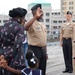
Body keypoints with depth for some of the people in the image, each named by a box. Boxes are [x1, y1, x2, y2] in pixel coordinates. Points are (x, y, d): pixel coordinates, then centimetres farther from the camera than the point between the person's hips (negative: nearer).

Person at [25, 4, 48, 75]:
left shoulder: (43, 25, 14)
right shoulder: (32, 23, -11)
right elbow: (25, 27, -37)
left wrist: (45, 52, 17)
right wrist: (36, 17, -38)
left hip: (42, 50, 8)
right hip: (34, 49, -8)